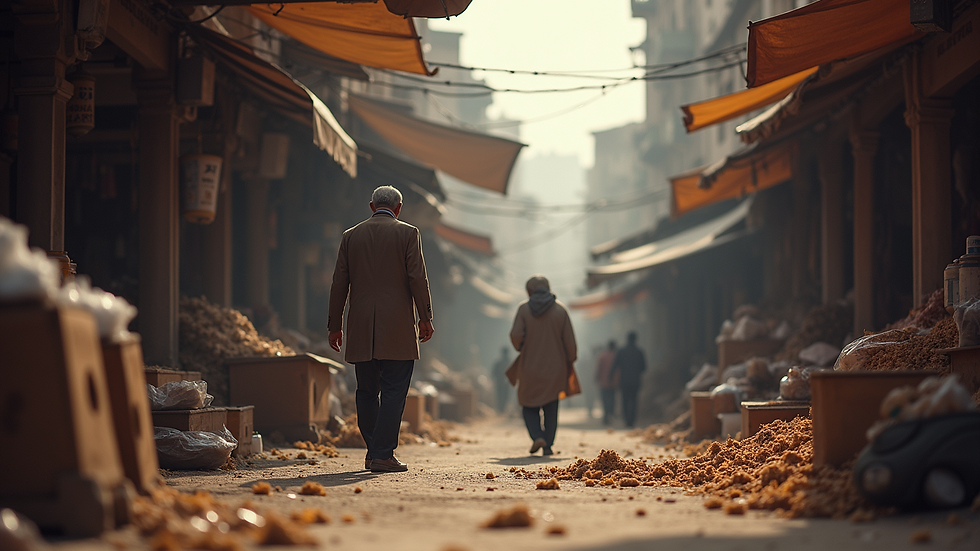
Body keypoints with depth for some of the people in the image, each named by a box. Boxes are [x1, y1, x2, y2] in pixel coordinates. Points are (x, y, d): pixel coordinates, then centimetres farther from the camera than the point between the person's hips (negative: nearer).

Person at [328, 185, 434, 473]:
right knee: (393, 392, -2)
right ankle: (383, 455, -7)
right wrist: (425, 318, 1)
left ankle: (374, 451, 18)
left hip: (361, 329, 4)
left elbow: (339, 284, 9)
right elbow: (418, 278, -6)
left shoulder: (351, 236, 9)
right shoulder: (407, 233, 0)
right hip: (397, 328, -4)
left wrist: (335, 325, 14)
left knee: (366, 391, 13)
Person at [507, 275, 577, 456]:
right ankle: (548, 445, 6)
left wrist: (520, 348, 6)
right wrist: (570, 362, 9)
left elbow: (516, 335, -15)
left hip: (530, 366, -1)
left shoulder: (524, 308, -5)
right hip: (554, 368, 1)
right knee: (551, 409, 13)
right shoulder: (560, 310, -2)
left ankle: (537, 436, -8)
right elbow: (569, 341, -4)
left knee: (529, 406, 13)